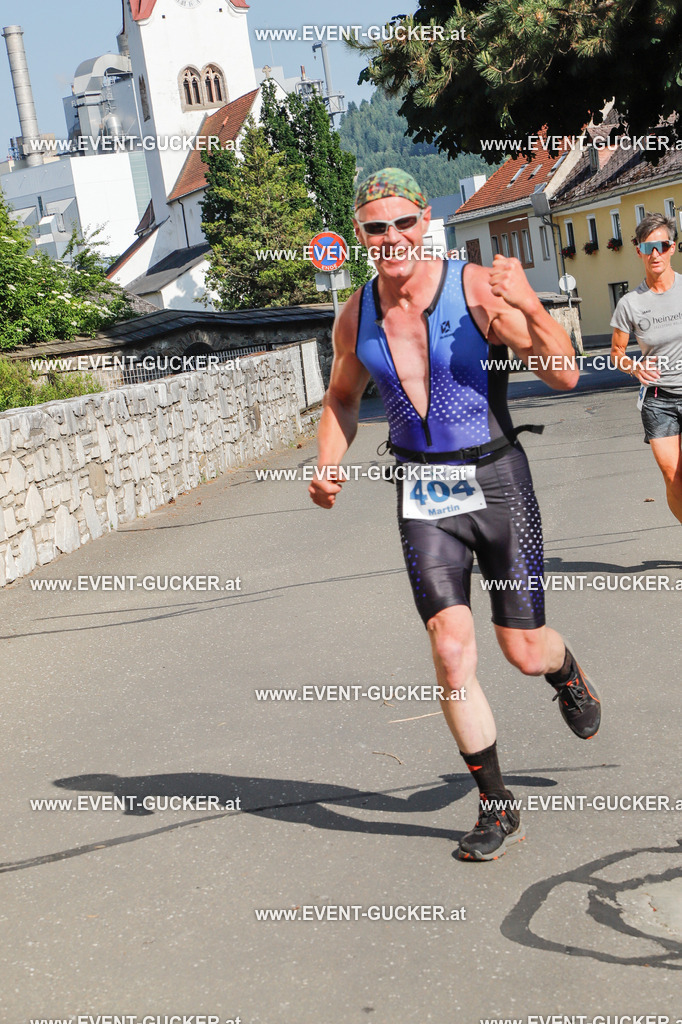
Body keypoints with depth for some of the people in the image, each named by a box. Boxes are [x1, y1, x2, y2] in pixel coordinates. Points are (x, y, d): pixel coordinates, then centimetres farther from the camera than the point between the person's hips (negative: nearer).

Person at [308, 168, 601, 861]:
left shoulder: (476, 288, -12)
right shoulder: (356, 317, 1)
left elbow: (563, 376, -15)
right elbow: (342, 399, 19)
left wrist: (530, 306, -32)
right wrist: (327, 466, 2)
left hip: (496, 479, -2)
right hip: (422, 493, 2)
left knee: (525, 651, 4)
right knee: (450, 649, -9)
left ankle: (564, 671, 44)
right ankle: (496, 806, 8)